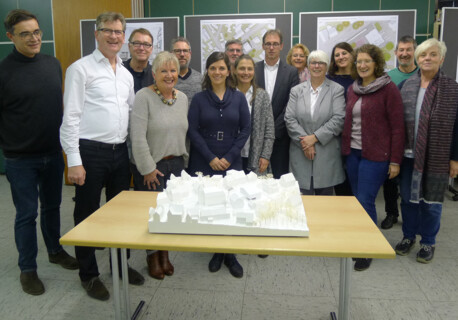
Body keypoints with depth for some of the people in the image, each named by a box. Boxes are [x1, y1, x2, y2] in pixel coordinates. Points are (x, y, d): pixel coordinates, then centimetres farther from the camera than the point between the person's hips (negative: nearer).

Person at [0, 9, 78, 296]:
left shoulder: (53, 64, 4)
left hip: (53, 153, 5)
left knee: (52, 206, 18)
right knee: (27, 214, 6)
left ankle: (56, 250, 38)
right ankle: (27, 269, 22)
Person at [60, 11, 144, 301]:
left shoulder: (126, 74, 13)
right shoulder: (81, 69, -6)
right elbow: (71, 117, -10)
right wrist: (74, 161, -15)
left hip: (120, 151, 6)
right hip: (90, 152, -6)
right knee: (87, 215, 7)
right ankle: (89, 274, 24)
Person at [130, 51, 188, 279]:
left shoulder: (182, 98, 7)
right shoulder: (144, 96, -12)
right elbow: (138, 137, -16)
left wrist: (183, 158, 11)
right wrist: (148, 169, -14)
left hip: (176, 164, 5)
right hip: (150, 166, -5)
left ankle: (164, 254, 27)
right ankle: (152, 257, 22)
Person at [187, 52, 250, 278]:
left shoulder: (238, 98, 6)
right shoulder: (199, 99, 3)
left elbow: (245, 129, 3)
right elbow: (192, 130, -2)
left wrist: (229, 157, -6)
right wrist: (211, 158, -9)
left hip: (231, 162, 0)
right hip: (204, 163, 0)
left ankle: (229, 254, 14)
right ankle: (217, 252, 20)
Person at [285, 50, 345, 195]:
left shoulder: (337, 90, 5)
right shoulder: (296, 90, 10)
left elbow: (339, 119, -7)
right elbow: (289, 119, 1)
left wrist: (315, 137, -14)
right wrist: (303, 141, -11)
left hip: (327, 155, -1)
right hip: (301, 155, 1)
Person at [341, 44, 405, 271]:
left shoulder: (388, 88, -7)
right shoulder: (352, 89, 10)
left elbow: (397, 126, -8)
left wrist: (395, 160, -10)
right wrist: (345, 148, 9)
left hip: (375, 155, -5)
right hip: (353, 153, 6)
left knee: (365, 201, -4)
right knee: (358, 200, 10)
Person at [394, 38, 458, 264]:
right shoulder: (407, 85, 4)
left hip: (437, 158, -2)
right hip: (409, 155, 3)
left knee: (431, 201, 8)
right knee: (408, 197, 13)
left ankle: (428, 242, 28)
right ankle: (408, 236, 33)